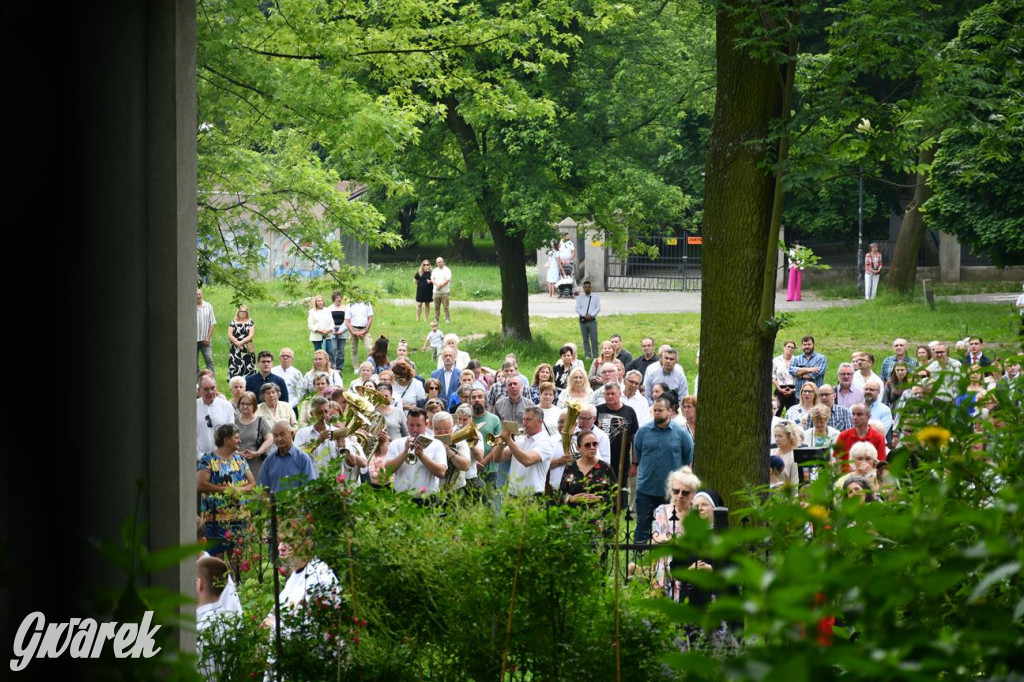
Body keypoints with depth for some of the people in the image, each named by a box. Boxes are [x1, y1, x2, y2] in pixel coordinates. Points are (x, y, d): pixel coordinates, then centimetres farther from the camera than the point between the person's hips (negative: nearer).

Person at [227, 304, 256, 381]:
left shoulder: (250, 322, 6)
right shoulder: (233, 322, 8)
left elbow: (251, 335, -4)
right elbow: (229, 335, 0)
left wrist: (241, 342, -15)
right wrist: (237, 342, -14)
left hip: (247, 349, 0)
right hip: (235, 349, 0)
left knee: (248, 369, -6)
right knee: (235, 369, -7)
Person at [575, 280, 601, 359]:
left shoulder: (595, 297, 5)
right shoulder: (580, 297, 6)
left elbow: (598, 308, 1)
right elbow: (577, 308, 2)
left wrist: (591, 315, -13)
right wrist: (584, 315, -13)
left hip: (592, 320, -1)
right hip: (583, 320, 1)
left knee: (594, 339, -6)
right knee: (585, 339, 5)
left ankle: (595, 355, -2)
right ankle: (587, 355, 12)